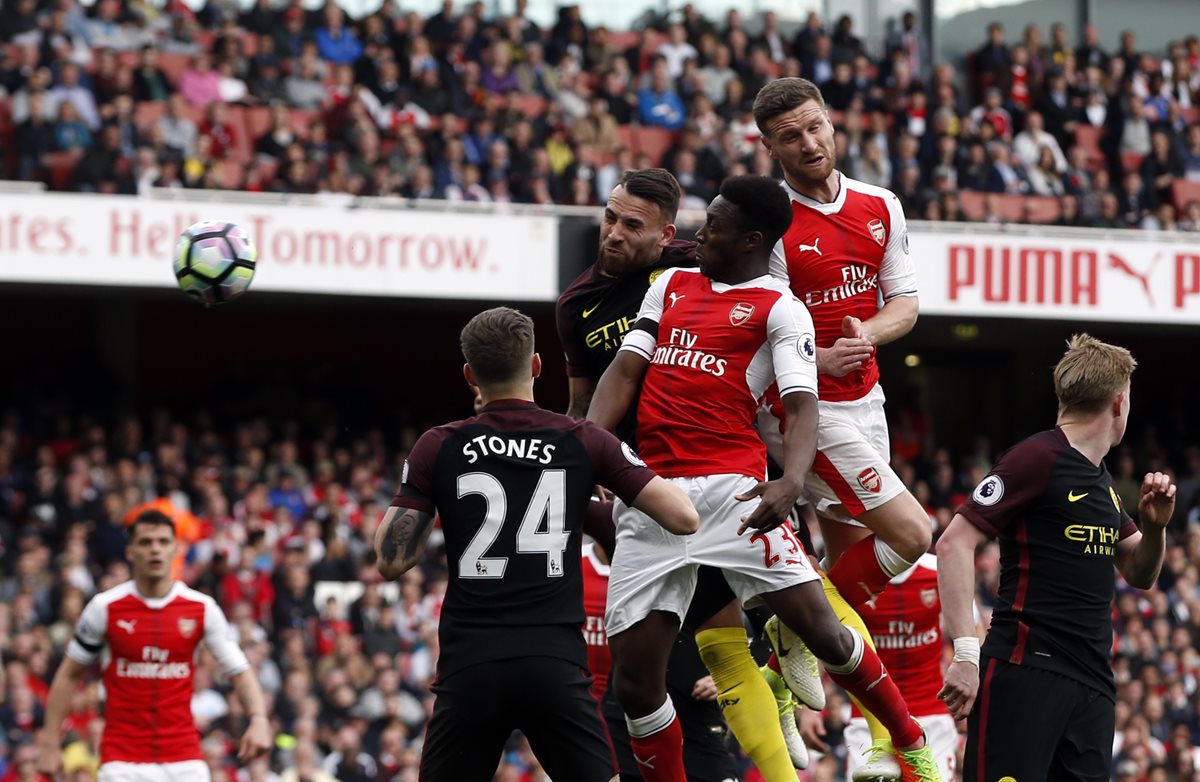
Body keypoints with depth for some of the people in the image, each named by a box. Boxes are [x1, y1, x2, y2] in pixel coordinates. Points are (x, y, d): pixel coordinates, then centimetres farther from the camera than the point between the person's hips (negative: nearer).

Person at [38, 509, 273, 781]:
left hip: (184, 758, 2)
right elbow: (69, 674, 7)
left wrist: (258, 718, -14)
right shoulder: (105, 608, -2)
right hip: (123, 760, -2)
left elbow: (240, 671, 5)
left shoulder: (202, 608, 1)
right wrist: (50, 743, 3)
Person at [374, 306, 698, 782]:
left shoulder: (438, 448, 2)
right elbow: (683, 518, 0)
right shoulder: (584, 443, 2)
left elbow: (392, 561, 1)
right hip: (555, 666, 0)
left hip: (470, 668, 0)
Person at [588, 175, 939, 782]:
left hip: (730, 487, -5)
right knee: (634, 680, -2)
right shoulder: (671, 285, 21)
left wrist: (791, 481, -29)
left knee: (818, 625, -10)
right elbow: (624, 373, 16)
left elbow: (802, 407, -8)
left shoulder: (780, 310, 4)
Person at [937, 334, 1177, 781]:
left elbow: (1140, 574, 27)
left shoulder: (1102, 480, 20)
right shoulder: (1038, 458, -7)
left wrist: (1154, 525, 5)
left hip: (1094, 685, 8)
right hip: (1025, 672, -8)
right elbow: (955, 543, -13)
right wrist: (965, 651, -21)